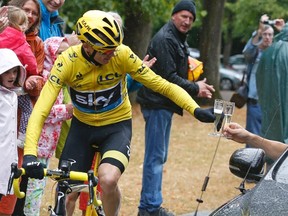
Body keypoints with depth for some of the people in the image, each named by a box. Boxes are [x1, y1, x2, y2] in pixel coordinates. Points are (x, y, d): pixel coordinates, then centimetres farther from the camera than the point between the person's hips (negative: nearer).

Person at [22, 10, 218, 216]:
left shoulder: (122, 55, -22)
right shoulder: (67, 62, -23)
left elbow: (159, 84, -17)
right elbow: (41, 110, -28)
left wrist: (196, 109, -30)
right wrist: (30, 154, -41)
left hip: (117, 126, -1)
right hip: (82, 127, 2)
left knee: (108, 180, -28)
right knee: (67, 193, 0)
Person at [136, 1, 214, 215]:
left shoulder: (179, 40, 18)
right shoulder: (164, 39, -16)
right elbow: (168, 77, -21)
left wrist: (194, 84, 4)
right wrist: (195, 89, -13)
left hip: (166, 104, 11)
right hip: (157, 103, -11)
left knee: (159, 157, 15)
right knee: (155, 156, -8)